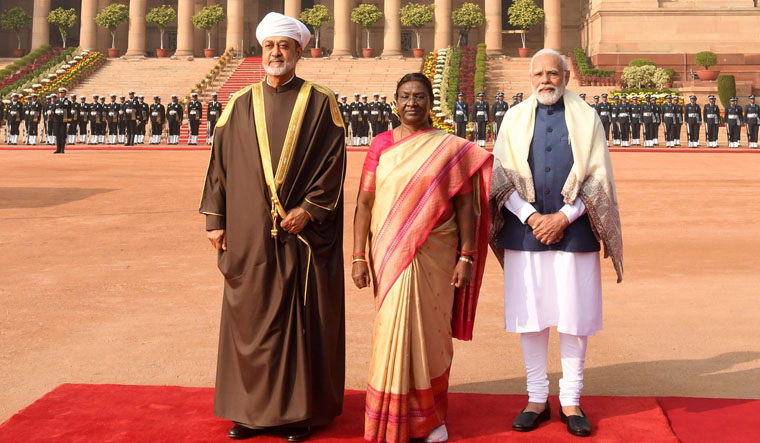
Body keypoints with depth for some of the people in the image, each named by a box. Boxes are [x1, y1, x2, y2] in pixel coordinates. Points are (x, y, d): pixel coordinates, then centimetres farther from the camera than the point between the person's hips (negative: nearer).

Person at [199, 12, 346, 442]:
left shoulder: (320, 104, 1)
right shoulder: (240, 105, 9)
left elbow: (334, 160, -4)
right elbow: (220, 163, 8)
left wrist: (310, 208, -14)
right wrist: (216, 219, 3)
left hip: (303, 232, -2)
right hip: (250, 235, 3)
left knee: (302, 319, 3)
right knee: (251, 319, 7)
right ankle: (253, 407, 17)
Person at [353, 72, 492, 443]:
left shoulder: (451, 148, 1)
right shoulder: (381, 145, 4)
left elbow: (465, 205, -1)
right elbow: (364, 203, 1)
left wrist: (467, 257, -6)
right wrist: (359, 256, -5)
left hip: (434, 257, -1)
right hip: (389, 256, 1)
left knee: (430, 332, 6)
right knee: (392, 332, 4)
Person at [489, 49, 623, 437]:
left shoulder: (586, 118, 6)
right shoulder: (515, 118, 9)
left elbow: (598, 178, 0)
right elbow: (501, 175, 2)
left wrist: (563, 217, -11)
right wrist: (531, 217, -11)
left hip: (573, 232, -1)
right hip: (524, 231, 1)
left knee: (574, 316, 2)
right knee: (529, 315, 4)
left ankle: (571, 401, 13)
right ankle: (537, 399, 15)